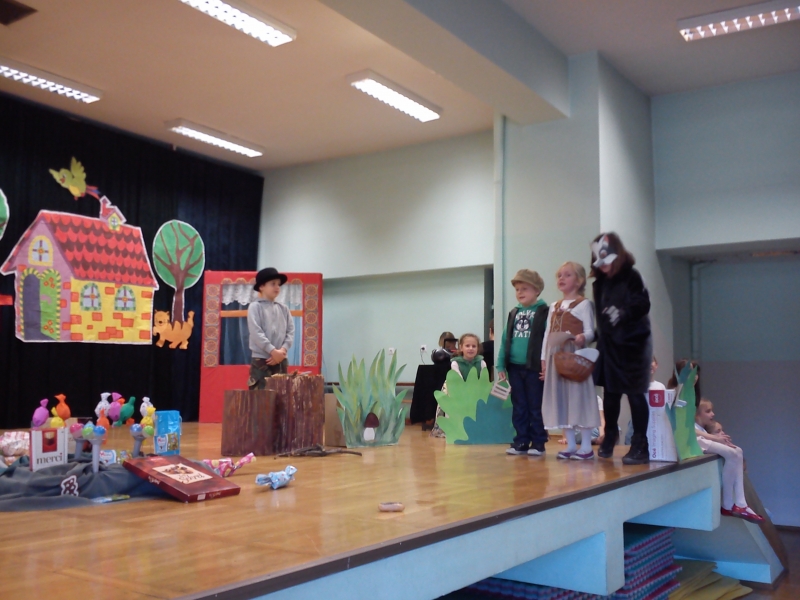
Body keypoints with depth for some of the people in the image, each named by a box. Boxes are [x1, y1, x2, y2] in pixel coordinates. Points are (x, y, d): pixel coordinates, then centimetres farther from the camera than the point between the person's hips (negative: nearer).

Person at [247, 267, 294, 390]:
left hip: (281, 361, 5)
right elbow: (256, 333, -11)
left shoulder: (284, 308, 12)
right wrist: (273, 351, -17)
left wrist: (283, 350, -10)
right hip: (261, 361, -5)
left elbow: (291, 331, 6)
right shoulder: (255, 307, -2)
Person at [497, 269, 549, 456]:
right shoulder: (513, 313, 13)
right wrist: (501, 365, 9)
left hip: (535, 368, -6)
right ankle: (521, 441, 18)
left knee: (536, 407, 3)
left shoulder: (544, 312, -6)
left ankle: (538, 443, 11)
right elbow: (505, 340, 13)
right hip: (515, 367, 6)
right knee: (519, 407, 11)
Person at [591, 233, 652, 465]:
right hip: (609, 345, 6)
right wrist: (599, 336, 4)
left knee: (635, 394, -1)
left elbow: (643, 305, -18)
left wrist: (623, 313, -32)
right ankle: (609, 439, 29)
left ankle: (640, 447, 5)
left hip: (632, 344, -6)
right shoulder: (600, 282, 9)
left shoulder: (631, 276, -9)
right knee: (610, 393, 12)